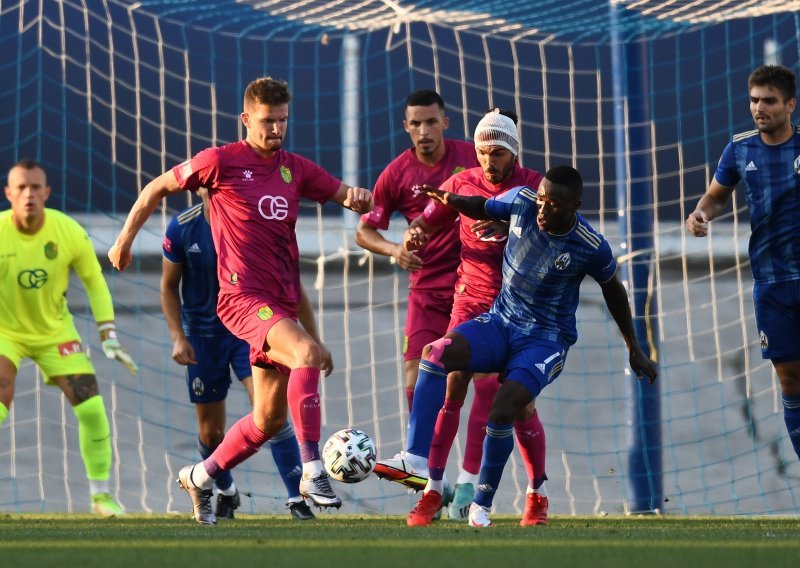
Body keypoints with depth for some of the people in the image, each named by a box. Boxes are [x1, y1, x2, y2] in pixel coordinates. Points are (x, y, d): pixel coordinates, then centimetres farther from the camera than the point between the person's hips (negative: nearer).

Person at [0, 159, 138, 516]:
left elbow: (93, 280, -1)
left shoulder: (69, 232, -17)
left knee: (92, 409, -6)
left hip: (55, 332, 2)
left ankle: (101, 494, 11)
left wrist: (109, 336, -4)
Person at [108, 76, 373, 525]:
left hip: (282, 300, 7)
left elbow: (347, 196, 17)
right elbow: (158, 188, 9)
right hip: (243, 295, -7)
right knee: (307, 353, -32)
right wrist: (126, 239, 11)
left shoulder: (295, 169, 13)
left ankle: (200, 478, 30)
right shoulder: (221, 162, -2)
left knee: (270, 420, 9)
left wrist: (359, 197, -8)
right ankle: (313, 471, -35)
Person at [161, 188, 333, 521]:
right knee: (210, 431, 7)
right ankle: (225, 493, 36)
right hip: (203, 336, 1)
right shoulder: (182, 228, -11)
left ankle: (297, 498, -18)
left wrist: (315, 342, -3)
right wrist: (178, 337, -9)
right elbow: (169, 285, 3)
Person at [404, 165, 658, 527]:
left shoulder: (592, 248, -15)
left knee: (502, 413, -29)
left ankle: (482, 506, -2)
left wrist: (634, 349, 15)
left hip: (546, 339, -3)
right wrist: (452, 201, -3)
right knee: (436, 353, -27)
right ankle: (431, 487, -27)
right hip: (500, 321, 4)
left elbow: (613, 290, 5)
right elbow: (483, 208, 15)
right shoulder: (522, 202, -9)